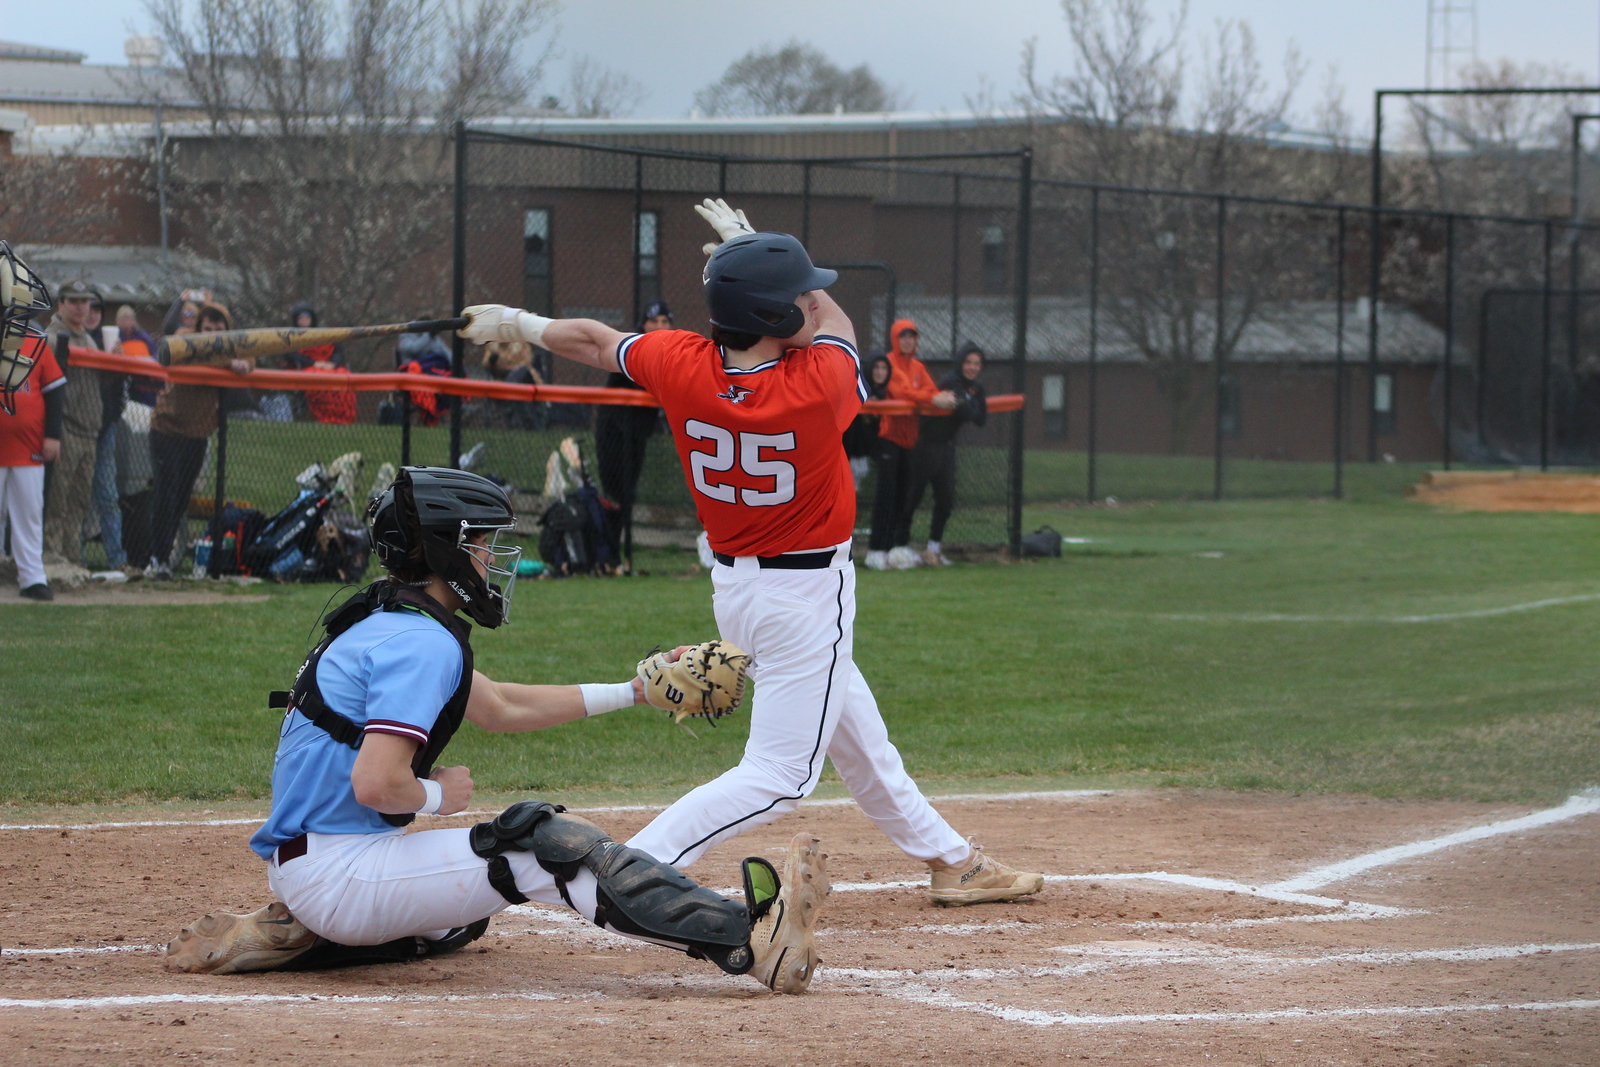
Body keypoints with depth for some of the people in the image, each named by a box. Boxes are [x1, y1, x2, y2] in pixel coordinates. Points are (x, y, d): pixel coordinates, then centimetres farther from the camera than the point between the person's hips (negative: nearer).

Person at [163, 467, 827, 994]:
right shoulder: (424, 643, -15)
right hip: (340, 870, -10)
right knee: (546, 843, -13)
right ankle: (748, 939, -23)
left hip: (297, 866, 10)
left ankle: (291, 937, 16)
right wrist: (439, 796, -6)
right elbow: (376, 784, -27)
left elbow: (502, 707, 26)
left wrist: (632, 693, 25)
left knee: (460, 919, 34)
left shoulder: (384, 622, 16)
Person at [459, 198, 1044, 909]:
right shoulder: (819, 385, -25)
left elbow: (595, 341, 6)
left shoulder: (682, 366, -13)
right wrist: (749, 243, 11)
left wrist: (517, 323, 27)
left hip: (734, 585, 8)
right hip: (807, 596, -8)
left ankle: (952, 862, 37)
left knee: (860, 741, 22)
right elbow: (837, 323, -1)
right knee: (779, 774, -5)